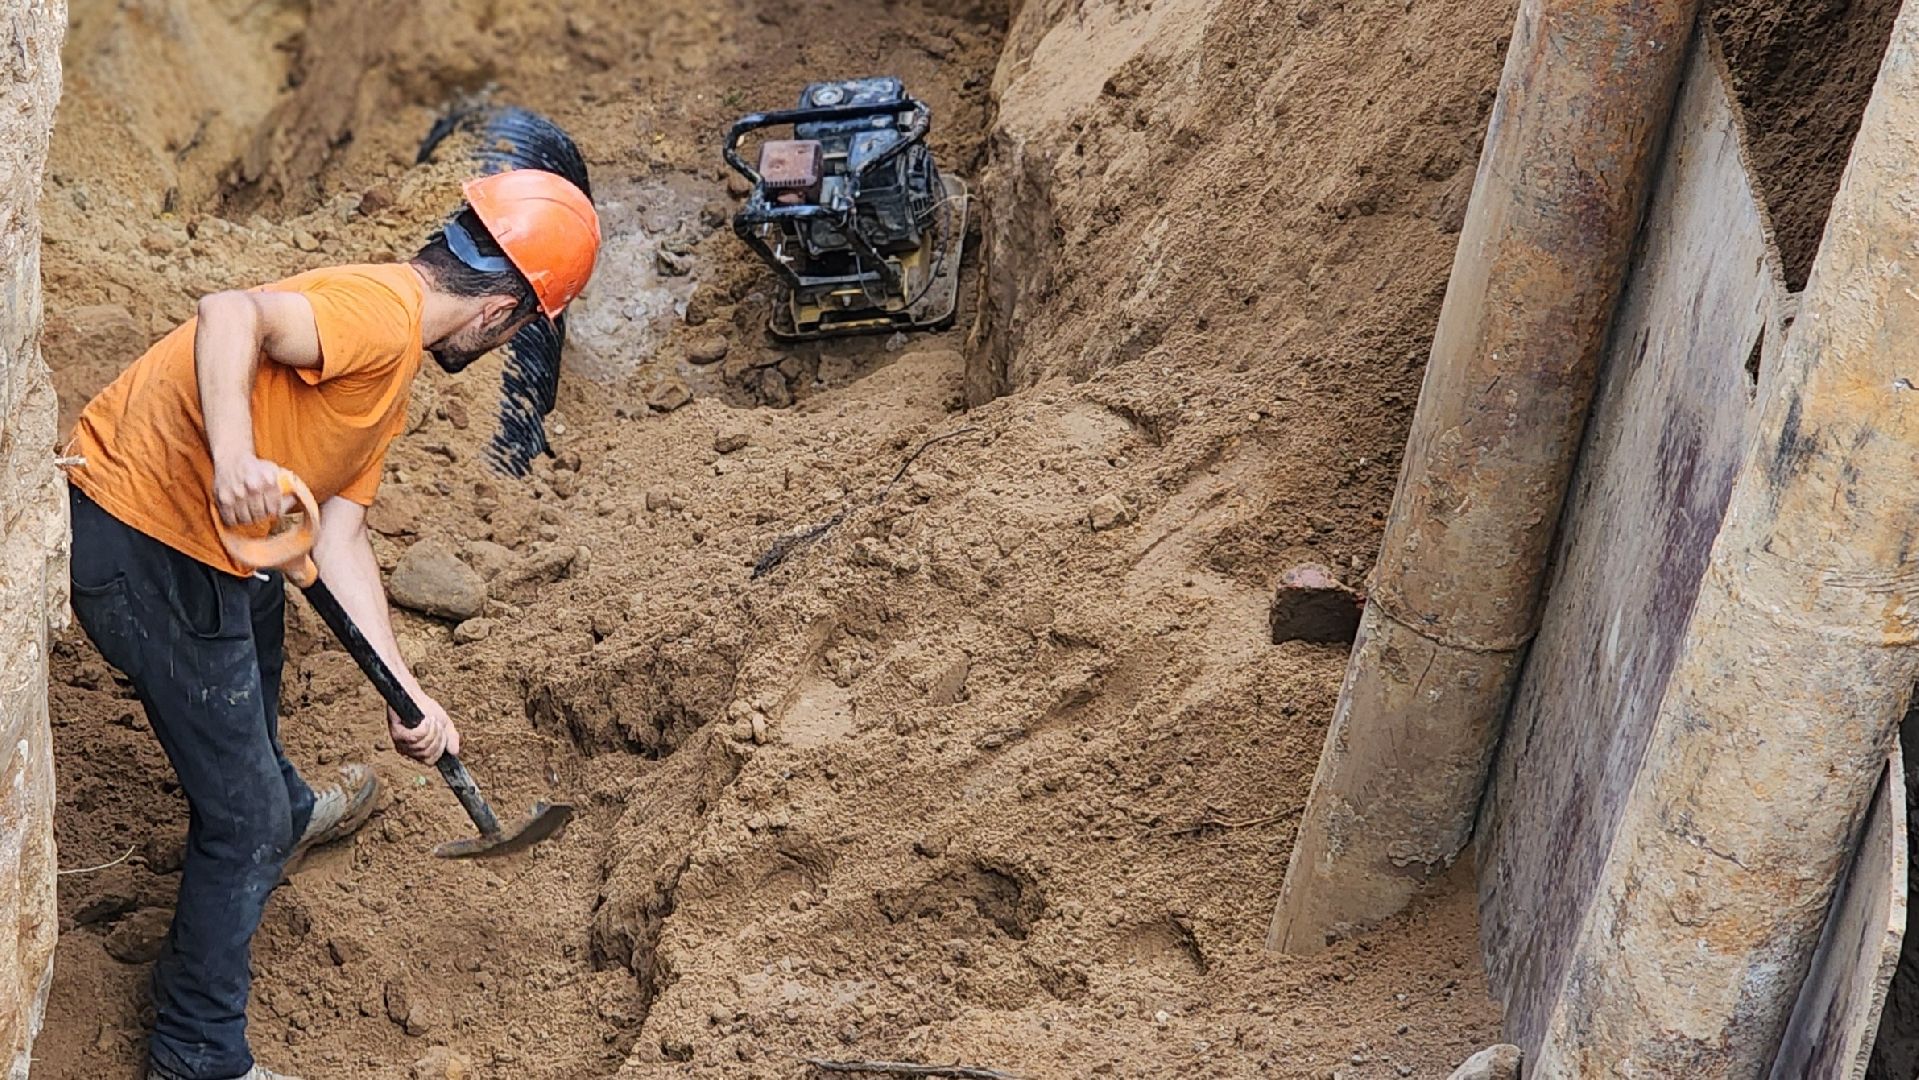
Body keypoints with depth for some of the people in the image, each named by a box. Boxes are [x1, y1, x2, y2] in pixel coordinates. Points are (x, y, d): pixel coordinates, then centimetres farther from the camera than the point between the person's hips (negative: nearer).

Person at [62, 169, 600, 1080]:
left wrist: (405, 692, 1)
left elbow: (339, 534, 7)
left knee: (261, 616, 39)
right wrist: (234, 456, -50)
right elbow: (229, 313, -35)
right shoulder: (382, 311, -18)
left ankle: (283, 811, 66)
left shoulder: (391, 373, 12)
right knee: (244, 816, 1)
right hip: (146, 554, -11)